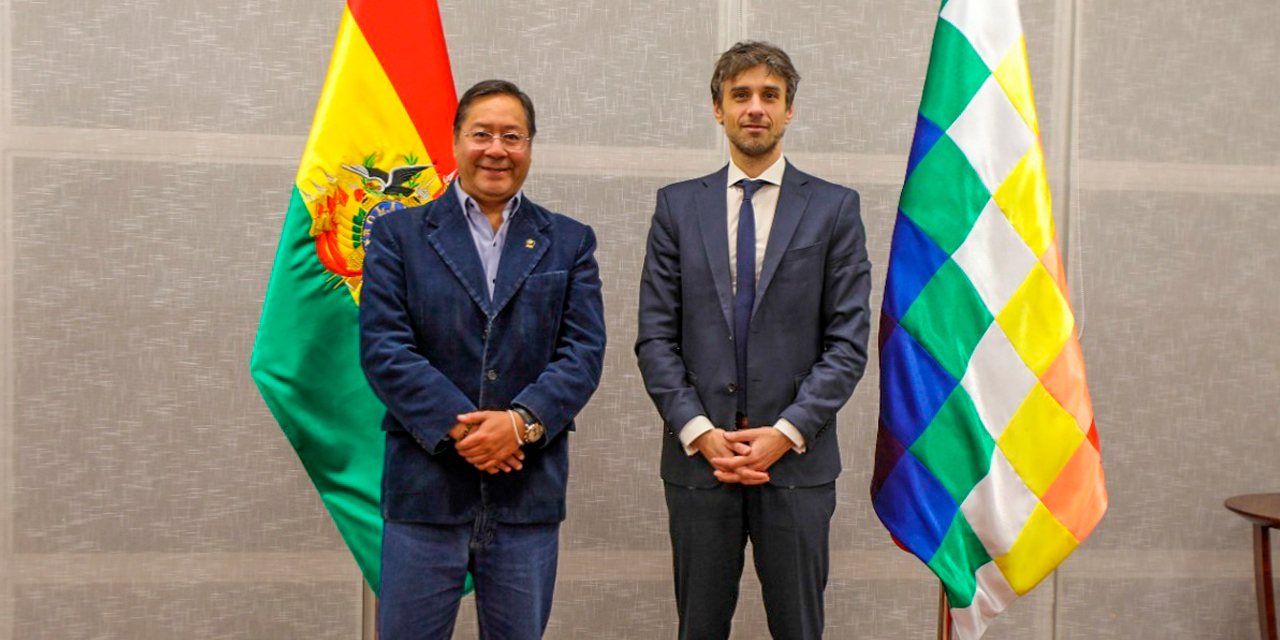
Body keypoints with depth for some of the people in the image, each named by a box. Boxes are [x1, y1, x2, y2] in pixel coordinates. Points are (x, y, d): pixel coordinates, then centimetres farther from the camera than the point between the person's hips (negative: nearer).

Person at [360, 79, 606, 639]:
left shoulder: (569, 243, 10)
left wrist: (522, 421, -16)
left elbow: (584, 351, 0)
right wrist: (457, 427, -16)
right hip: (426, 486, -1)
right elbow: (382, 347, -5)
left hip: (529, 493, 2)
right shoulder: (398, 234, 5)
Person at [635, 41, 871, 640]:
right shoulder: (678, 206, 6)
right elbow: (655, 337, 2)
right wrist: (698, 431, -9)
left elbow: (849, 341, -1)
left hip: (796, 458, -1)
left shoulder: (834, 208, 3)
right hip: (697, 456, 1)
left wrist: (786, 432, -11)